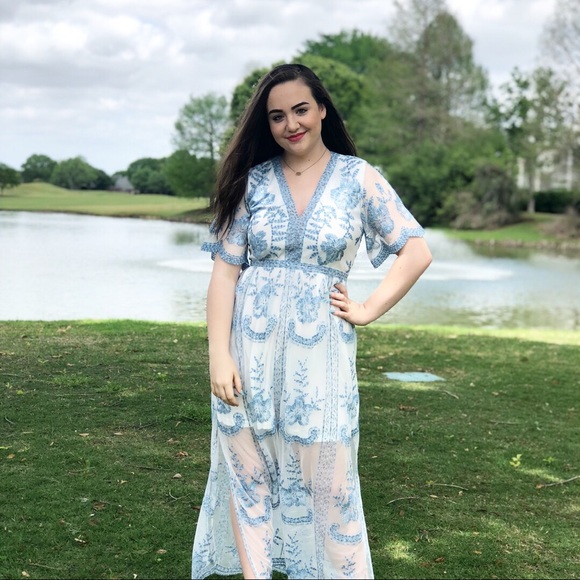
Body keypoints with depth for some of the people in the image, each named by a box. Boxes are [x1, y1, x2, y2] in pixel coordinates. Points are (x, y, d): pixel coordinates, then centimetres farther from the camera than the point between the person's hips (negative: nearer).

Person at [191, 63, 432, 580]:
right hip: (250, 349, 2)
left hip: (320, 351, -2)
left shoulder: (358, 178, 1)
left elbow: (417, 252, 0)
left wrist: (367, 311, -5)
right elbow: (225, 270, -1)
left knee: (329, 486, 3)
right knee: (249, 478, 9)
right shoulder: (252, 180, 4)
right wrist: (219, 356, -9)